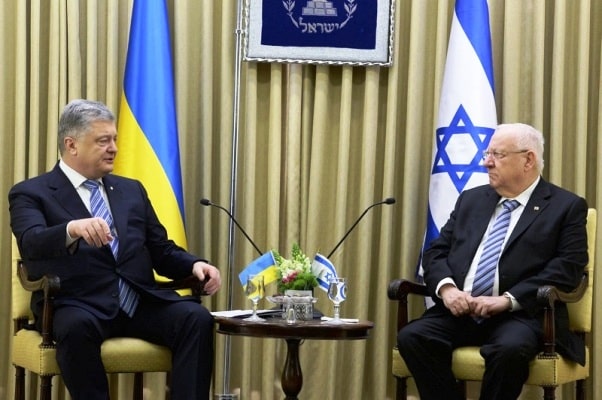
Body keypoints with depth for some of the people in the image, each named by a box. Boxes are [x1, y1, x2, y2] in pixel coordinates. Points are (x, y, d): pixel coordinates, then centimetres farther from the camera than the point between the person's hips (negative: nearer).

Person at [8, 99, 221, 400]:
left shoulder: (132, 190, 21)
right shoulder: (31, 194, 4)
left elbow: (162, 252, 21)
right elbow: (32, 244, -16)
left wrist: (195, 265, -2)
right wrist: (73, 229, -37)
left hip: (139, 303, 5)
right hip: (78, 307, -4)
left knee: (196, 318, -24)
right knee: (77, 326, -39)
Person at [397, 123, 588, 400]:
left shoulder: (566, 207, 5)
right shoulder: (470, 200, 21)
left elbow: (568, 269, -7)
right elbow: (436, 252, 16)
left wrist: (507, 300, -17)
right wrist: (446, 287, -8)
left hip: (520, 315, -4)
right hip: (459, 311, 5)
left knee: (510, 348, -37)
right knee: (411, 337, -24)